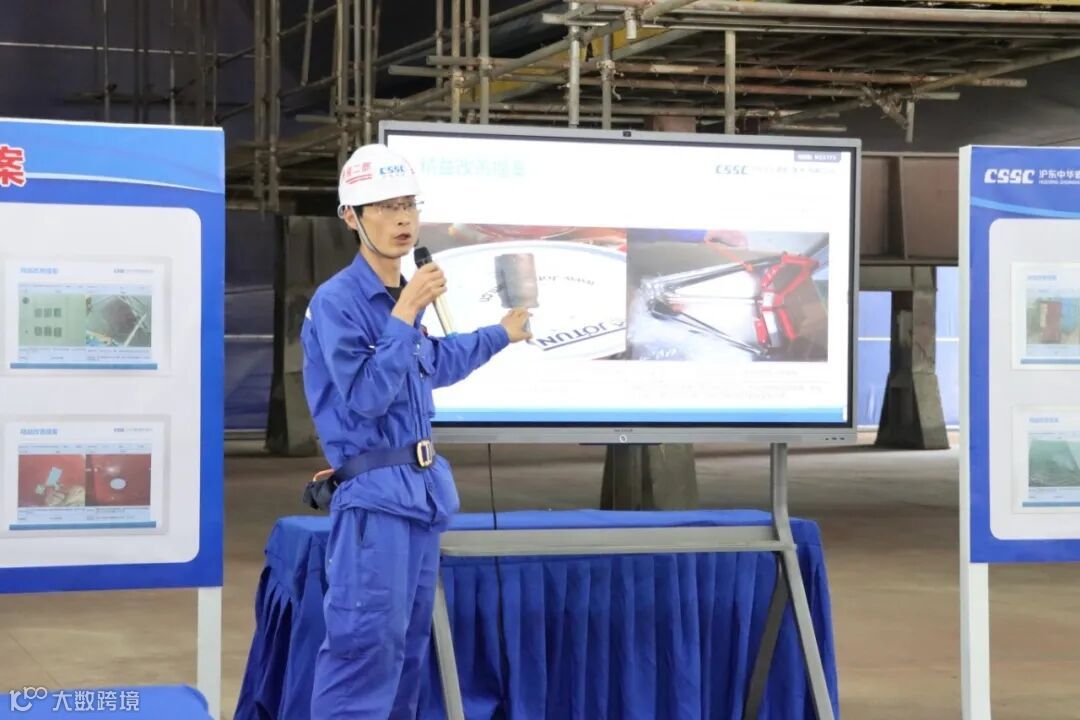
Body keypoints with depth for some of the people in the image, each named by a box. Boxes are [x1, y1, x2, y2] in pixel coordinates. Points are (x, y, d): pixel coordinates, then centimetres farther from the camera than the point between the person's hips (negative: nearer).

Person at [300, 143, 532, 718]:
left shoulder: (407, 297, 10)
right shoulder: (336, 301, -16)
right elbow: (365, 396, -24)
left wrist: (501, 334, 41)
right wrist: (405, 315, -24)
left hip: (421, 489, 9)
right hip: (373, 494, -9)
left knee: (410, 638, 15)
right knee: (366, 641, -13)